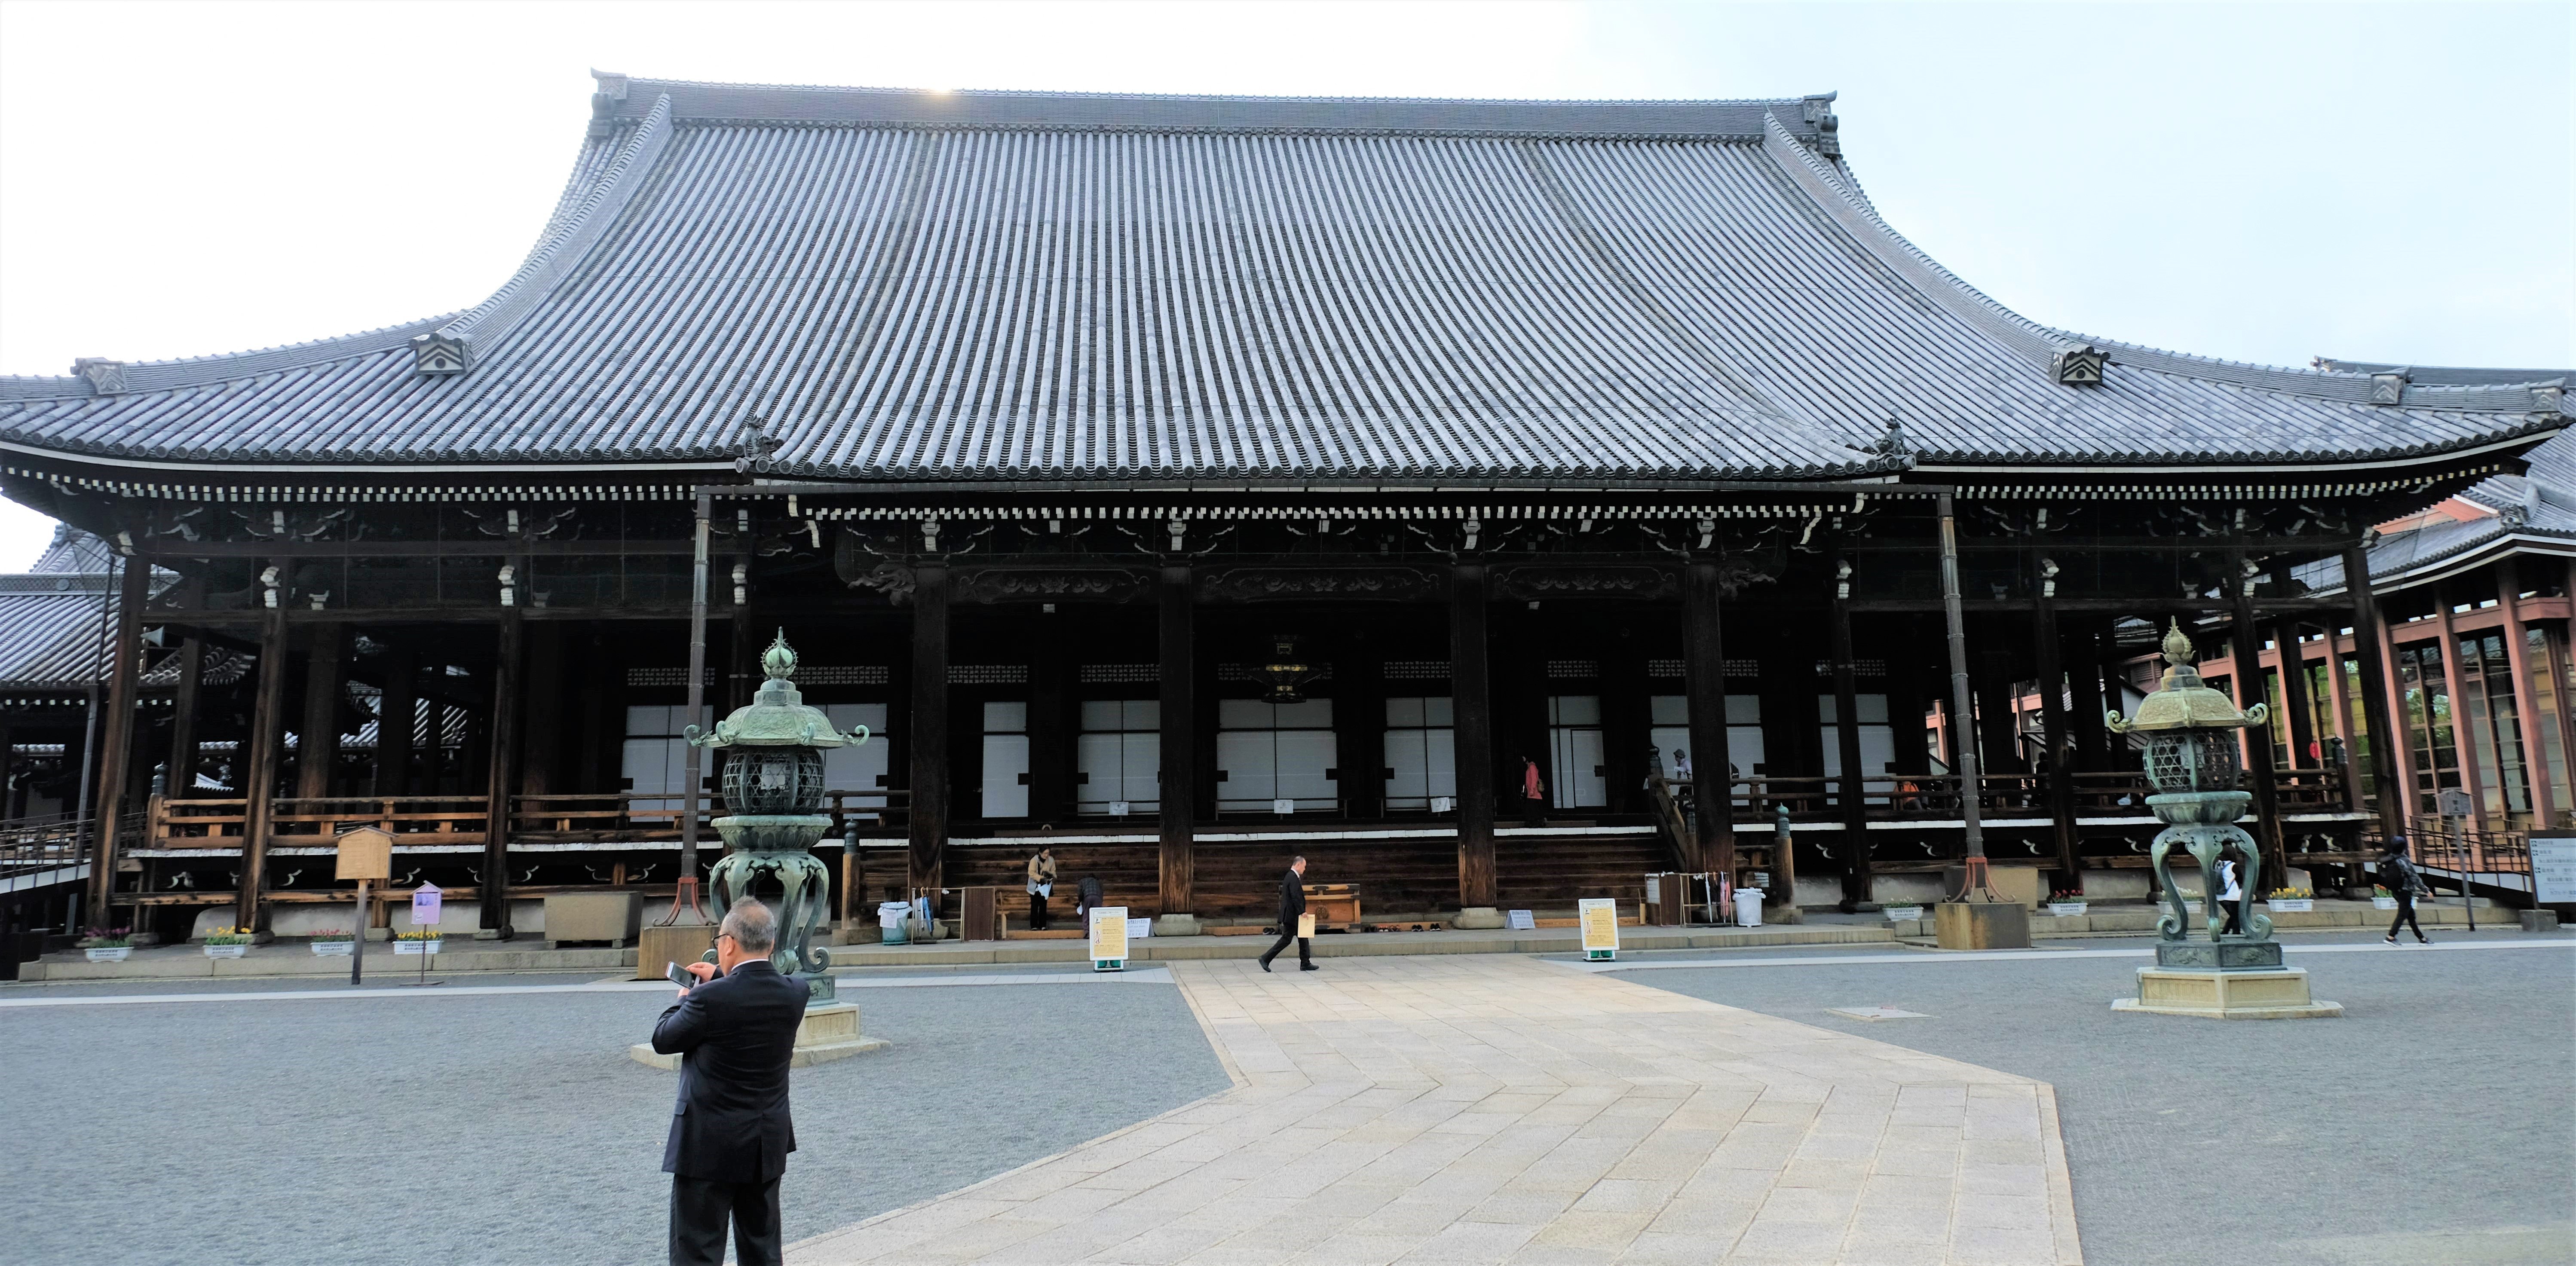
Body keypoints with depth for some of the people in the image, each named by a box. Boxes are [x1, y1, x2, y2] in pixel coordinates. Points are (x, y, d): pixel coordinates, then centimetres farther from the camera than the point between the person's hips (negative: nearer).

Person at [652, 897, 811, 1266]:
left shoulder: (710, 998, -21)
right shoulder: (795, 993, -5)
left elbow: (663, 1040, -5)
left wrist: (683, 1001, 12)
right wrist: (720, 978, 20)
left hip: (710, 1146, -6)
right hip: (769, 1143, 6)